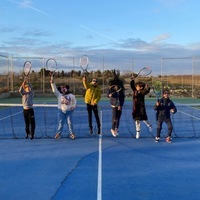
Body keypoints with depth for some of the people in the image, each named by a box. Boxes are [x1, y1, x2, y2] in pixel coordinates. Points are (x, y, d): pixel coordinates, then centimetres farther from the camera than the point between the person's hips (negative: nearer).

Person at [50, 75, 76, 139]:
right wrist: (52, 83, -17)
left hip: (69, 111, 0)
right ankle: (58, 133, 12)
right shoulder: (59, 95, 2)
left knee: (70, 123, 3)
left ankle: (72, 133, 13)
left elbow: (74, 101, 18)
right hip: (61, 111, 0)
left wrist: (73, 106, 2)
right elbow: (54, 90, -7)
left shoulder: (71, 95, 5)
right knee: (60, 123, 2)